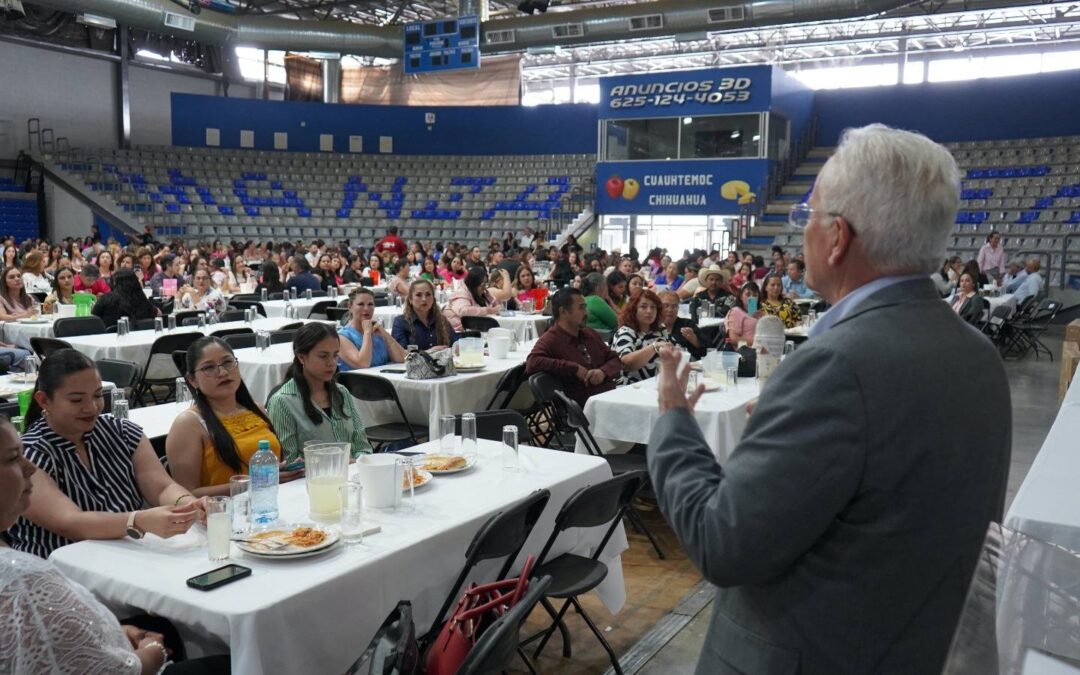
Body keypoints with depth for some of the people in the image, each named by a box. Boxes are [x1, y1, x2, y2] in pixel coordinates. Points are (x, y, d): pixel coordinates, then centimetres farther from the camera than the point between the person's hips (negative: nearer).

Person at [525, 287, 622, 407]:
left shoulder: (591, 334, 17)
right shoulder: (550, 340, -6)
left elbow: (615, 359, 19)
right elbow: (532, 363, -23)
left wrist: (603, 372, -5)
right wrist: (574, 368, -19)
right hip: (588, 405, -7)